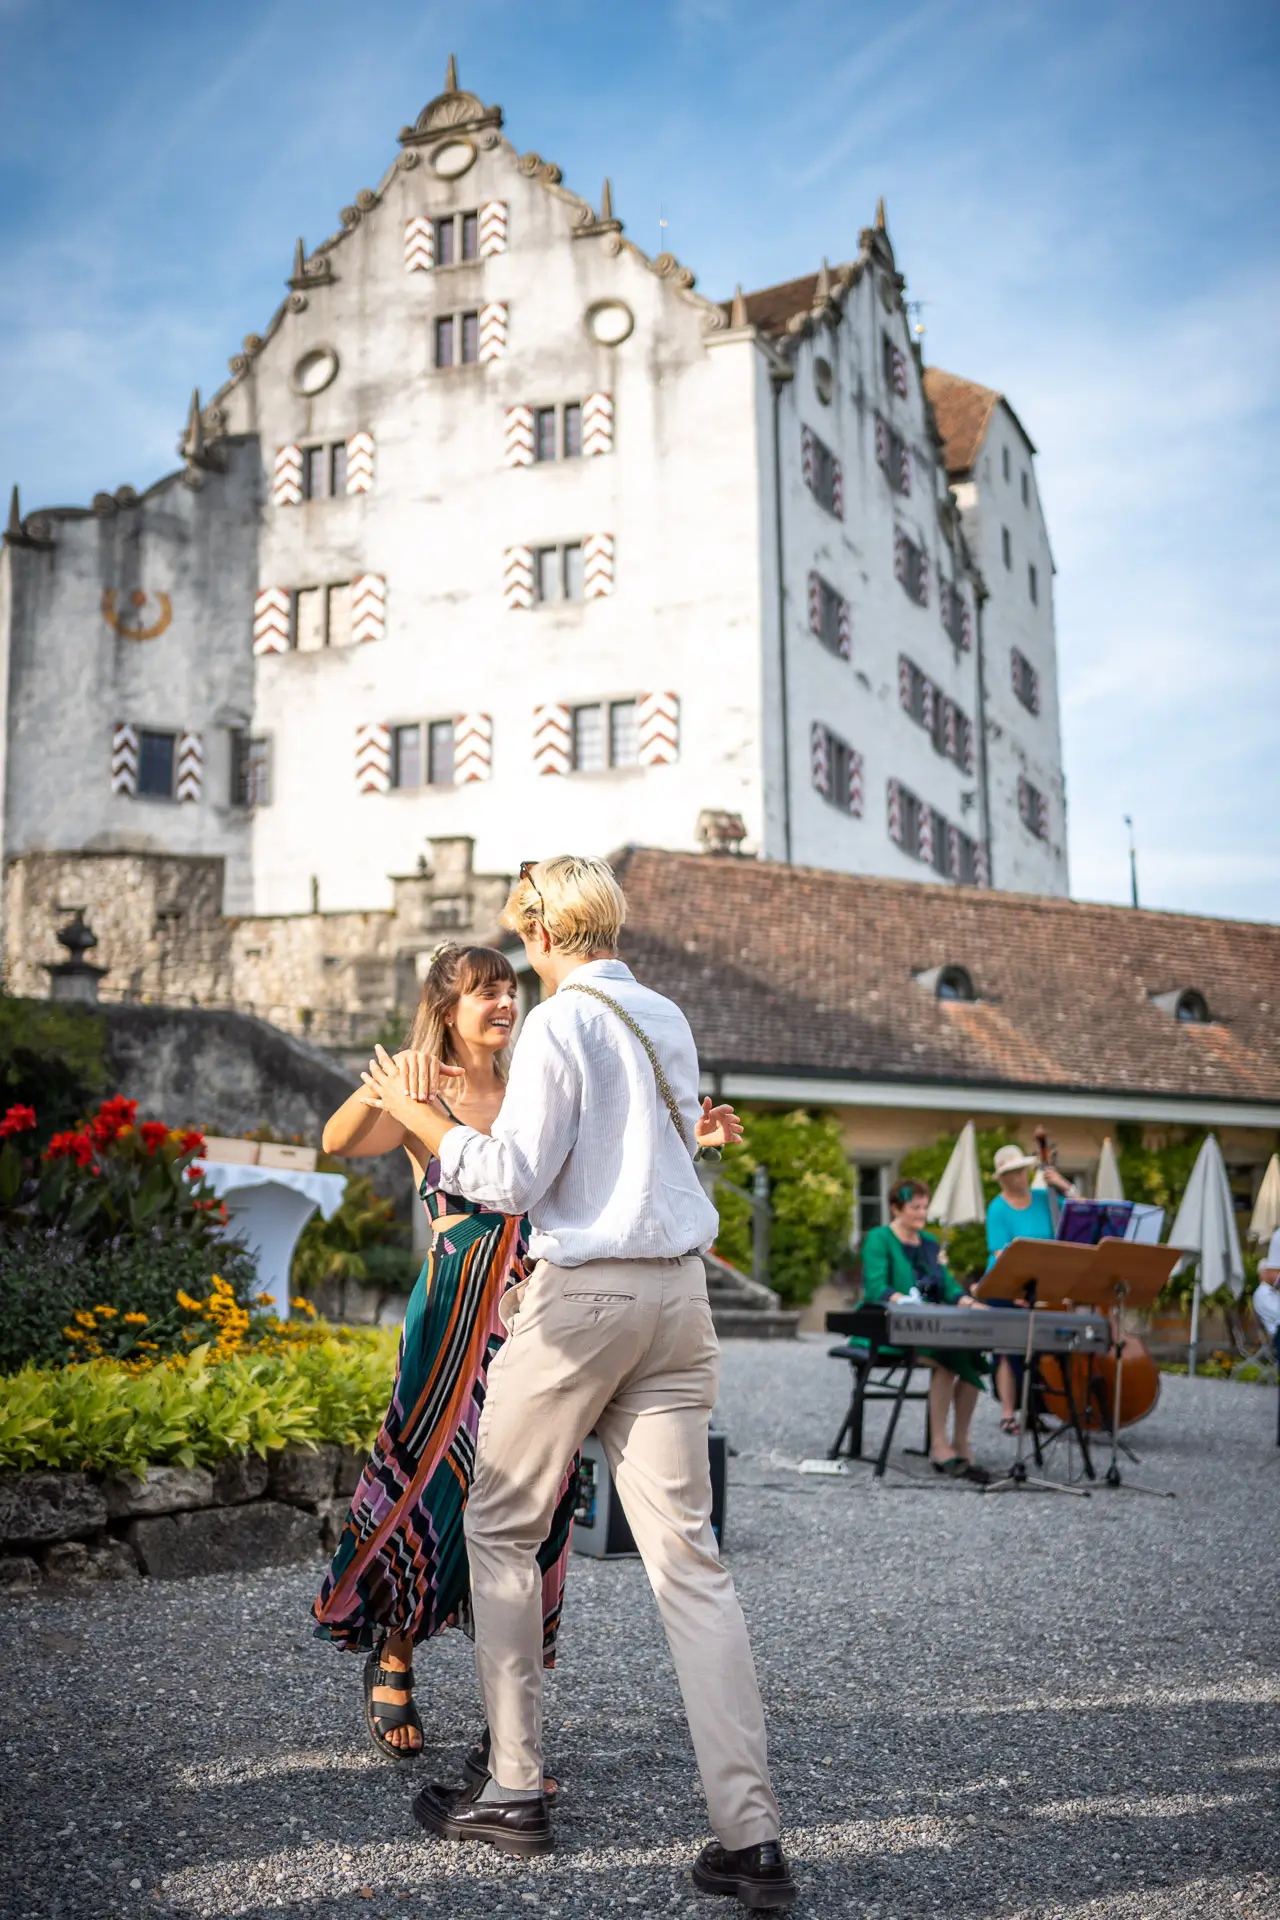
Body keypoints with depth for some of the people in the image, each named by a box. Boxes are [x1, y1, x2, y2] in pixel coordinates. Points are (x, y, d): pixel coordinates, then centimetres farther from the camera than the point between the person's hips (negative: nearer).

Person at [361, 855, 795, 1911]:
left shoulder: (560, 1022, -9)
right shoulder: (668, 1020, 12)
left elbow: (514, 1180, -12)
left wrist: (421, 1118, -2)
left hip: (584, 1293, -6)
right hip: (678, 1288, 7)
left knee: (501, 1527, 11)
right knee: (689, 1556, 3)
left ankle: (515, 1790, 17)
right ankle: (751, 1835, 0)